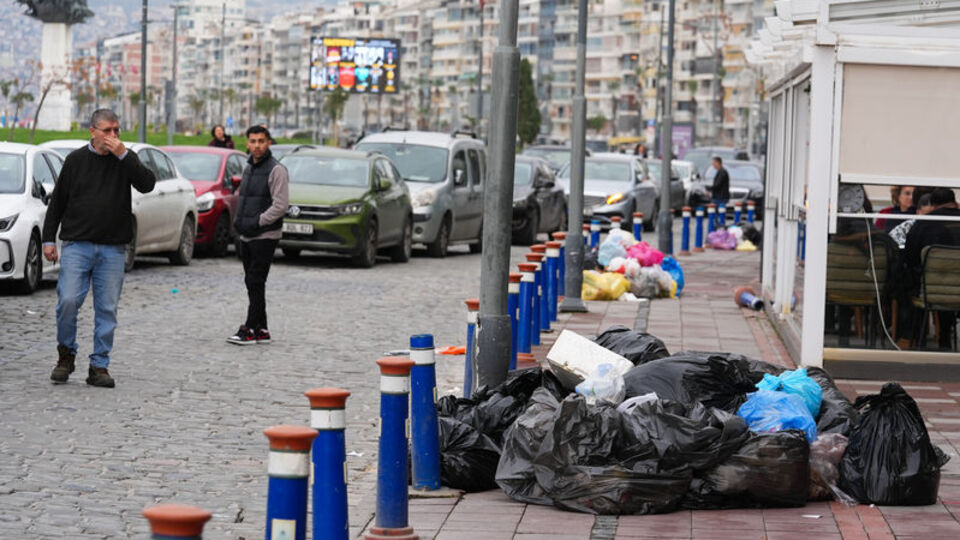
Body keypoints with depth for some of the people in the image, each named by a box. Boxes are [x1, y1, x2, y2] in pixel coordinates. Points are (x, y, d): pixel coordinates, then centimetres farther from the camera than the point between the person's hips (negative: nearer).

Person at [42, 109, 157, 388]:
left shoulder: (126, 159, 7)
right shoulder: (76, 160, 6)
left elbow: (147, 184, -10)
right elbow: (57, 201, 11)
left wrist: (123, 155, -16)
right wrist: (49, 239, 6)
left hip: (113, 249, 1)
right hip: (77, 245, -1)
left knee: (107, 308, 1)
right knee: (68, 301, -13)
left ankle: (99, 366, 8)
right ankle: (66, 354, 8)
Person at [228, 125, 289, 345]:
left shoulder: (276, 170, -10)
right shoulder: (248, 168, 16)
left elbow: (281, 205, -16)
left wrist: (256, 222, -18)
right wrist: (239, 220, 9)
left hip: (265, 236, -8)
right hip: (247, 236, 8)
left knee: (256, 283, -10)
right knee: (252, 283, 8)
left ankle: (250, 330, -9)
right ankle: (261, 330, 13)